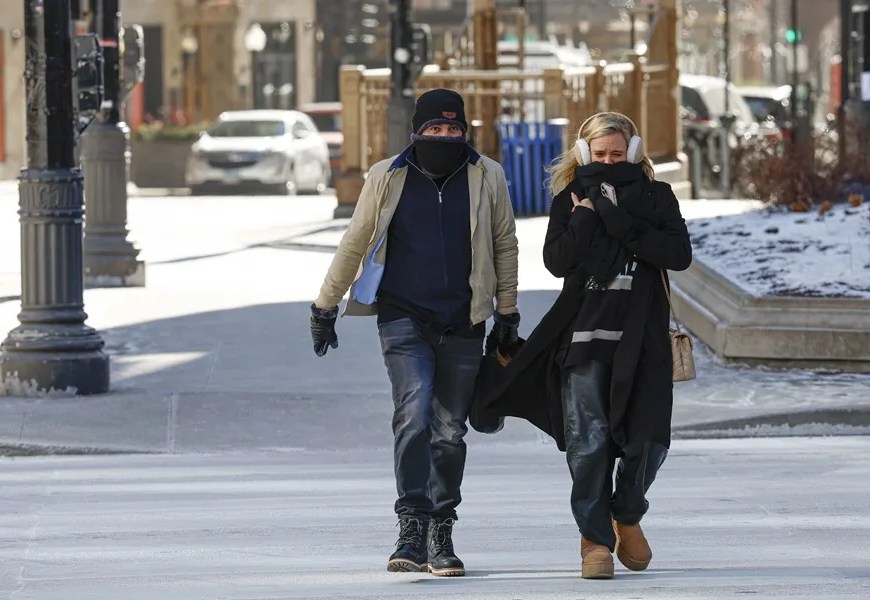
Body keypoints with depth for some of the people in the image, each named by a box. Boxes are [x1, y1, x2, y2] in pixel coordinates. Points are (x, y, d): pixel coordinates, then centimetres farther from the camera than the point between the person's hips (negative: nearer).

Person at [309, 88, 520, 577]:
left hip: (462, 324, 2)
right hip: (404, 317, -2)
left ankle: (441, 534, 14)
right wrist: (326, 307, 13)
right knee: (414, 415, -19)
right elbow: (355, 242, 10)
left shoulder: (487, 178, 3)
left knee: (450, 430, 5)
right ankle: (412, 526, -20)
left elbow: (504, 244, 13)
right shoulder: (389, 178, 1)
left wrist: (507, 314, 15)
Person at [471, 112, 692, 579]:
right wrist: (588, 212, -8)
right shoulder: (570, 199, 9)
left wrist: (620, 222, -11)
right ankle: (595, 539, 1)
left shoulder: (654, 197, 9)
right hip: (584, 335, 0)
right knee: (588, 441, -8)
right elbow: (556, 260, -5)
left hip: (642, 337, 0)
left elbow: (679, 254, -6)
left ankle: (627, 515, 26)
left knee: (646, 439, -1)